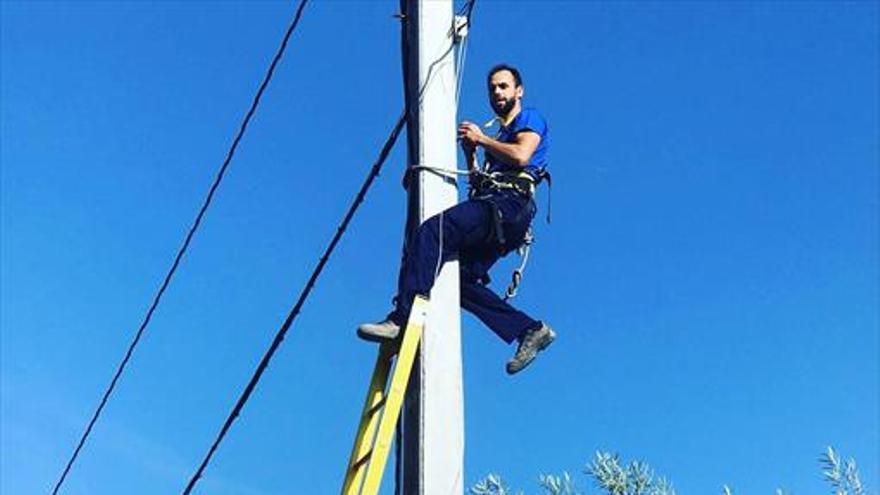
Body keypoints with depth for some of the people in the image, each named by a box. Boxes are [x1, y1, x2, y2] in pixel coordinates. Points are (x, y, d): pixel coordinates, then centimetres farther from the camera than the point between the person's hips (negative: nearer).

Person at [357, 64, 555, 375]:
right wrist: (470, 154, 17)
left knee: (430, 231, -27)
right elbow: (479, 183, 31)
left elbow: (521, 155, -10)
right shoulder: (499, 137, 36)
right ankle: (530, 330, -1)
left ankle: (402, 319, -38)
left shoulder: (530, 119, 12)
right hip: (491, 209, 10)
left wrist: (482, 139, 0)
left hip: (509, 204, -10)